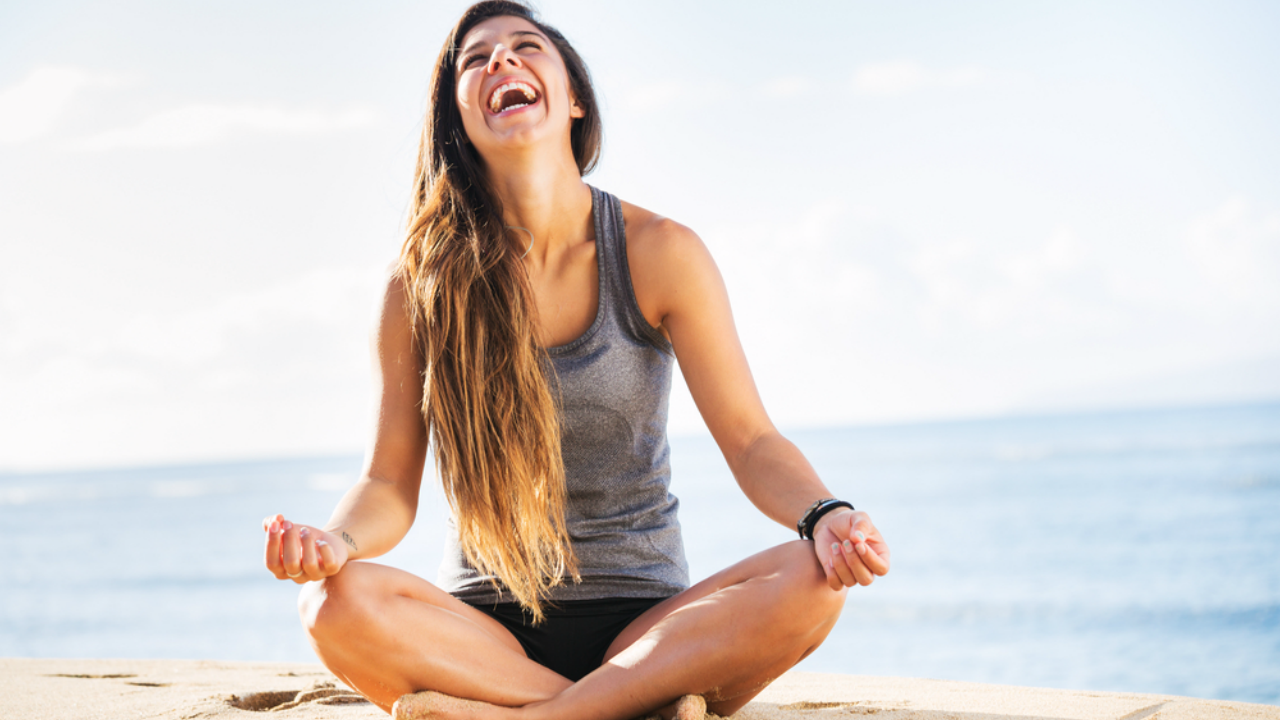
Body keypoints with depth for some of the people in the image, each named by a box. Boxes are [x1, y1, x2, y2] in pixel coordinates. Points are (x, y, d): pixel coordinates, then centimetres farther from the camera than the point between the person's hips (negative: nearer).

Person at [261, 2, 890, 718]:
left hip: (643, 622, 0)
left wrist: (825, 514, -27)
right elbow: (391, 482, 2)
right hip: (484, 627, 0)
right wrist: (336, 541, -22)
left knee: (813, 581, -29)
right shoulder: (422, 284, 0)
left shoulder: (659, 253, -2)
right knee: (336, 601, -31)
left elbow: (752, 441, -4)